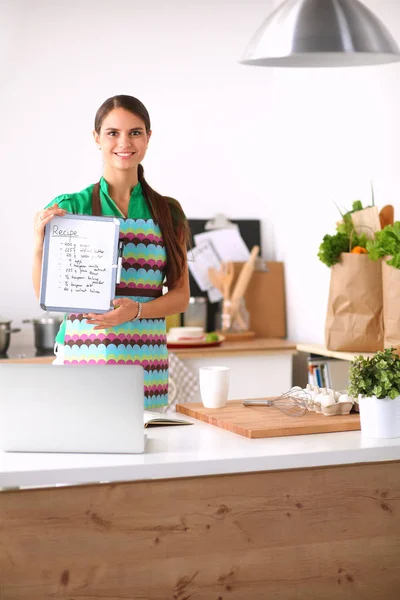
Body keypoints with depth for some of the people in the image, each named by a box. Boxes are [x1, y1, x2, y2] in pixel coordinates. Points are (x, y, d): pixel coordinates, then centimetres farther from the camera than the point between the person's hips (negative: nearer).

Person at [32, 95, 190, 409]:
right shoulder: (69, 207, 2)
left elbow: (181, 295, 8)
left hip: (147, 360, 2)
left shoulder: (168, 212, 8)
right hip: (83, 354, -2)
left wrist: (137, 310, -10)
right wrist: (40, 246, -13)